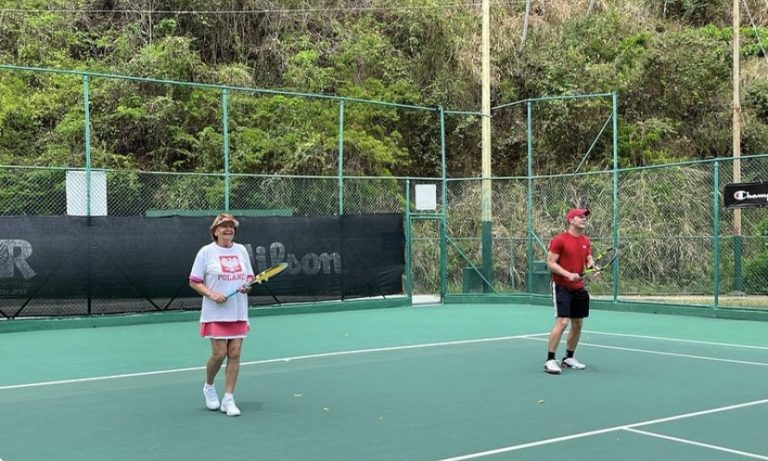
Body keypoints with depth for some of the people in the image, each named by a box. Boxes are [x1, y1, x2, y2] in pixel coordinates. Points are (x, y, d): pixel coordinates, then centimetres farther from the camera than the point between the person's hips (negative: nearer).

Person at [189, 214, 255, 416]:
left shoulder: (241, 250, 9)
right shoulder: (206, 252, -3)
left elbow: (250, 276, 17)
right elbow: (194, 281, -2)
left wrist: (247, 285, -6)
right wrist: (211, 294, -16)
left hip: (238, 312, 4)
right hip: (215, 313, -4)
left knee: (234, 354, 0)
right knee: (219, 353, -7)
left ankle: (228, 399, 9)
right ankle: (209, 387, 23)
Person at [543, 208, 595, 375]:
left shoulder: (586, 241, 9)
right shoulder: (559, 240, -11)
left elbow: (589, 260, 15)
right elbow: (551, 263, -12)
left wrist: (592, 267, -9)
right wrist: (568, 274, -24)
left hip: (579, 288, 7)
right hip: (562, 287, -7)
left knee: (578, 324, 10)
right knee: (562, 322, -16)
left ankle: (568, 358, 24)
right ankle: (550, 360, -9)